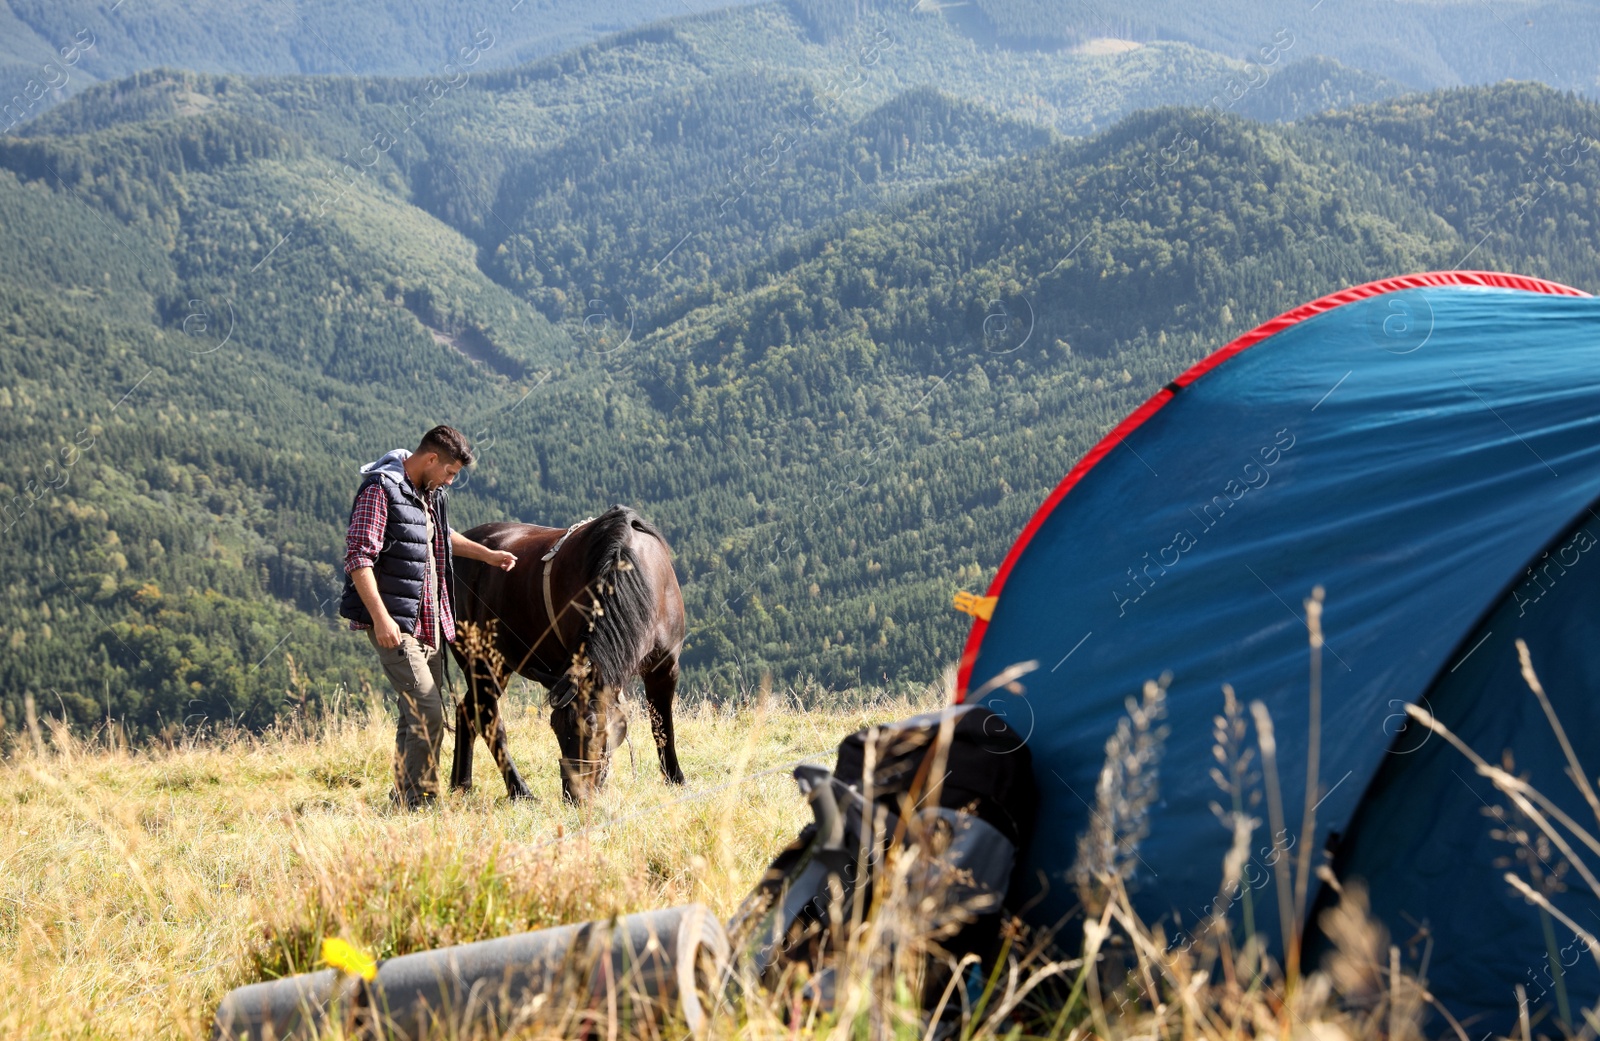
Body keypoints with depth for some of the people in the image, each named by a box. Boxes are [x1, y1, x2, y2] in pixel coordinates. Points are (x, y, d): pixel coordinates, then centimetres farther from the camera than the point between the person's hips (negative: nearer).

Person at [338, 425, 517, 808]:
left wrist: (487, 554, 36)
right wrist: (380, 617, -25)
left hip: (429, 625, 9)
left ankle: (403, 799, 20)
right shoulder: (381, 489, -13)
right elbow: (358, 558, -19)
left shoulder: (430, 493, 14)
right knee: (426, 711, -15)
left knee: (421, 714, 11)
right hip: (394, 625, -9)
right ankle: (422, 803, -10)